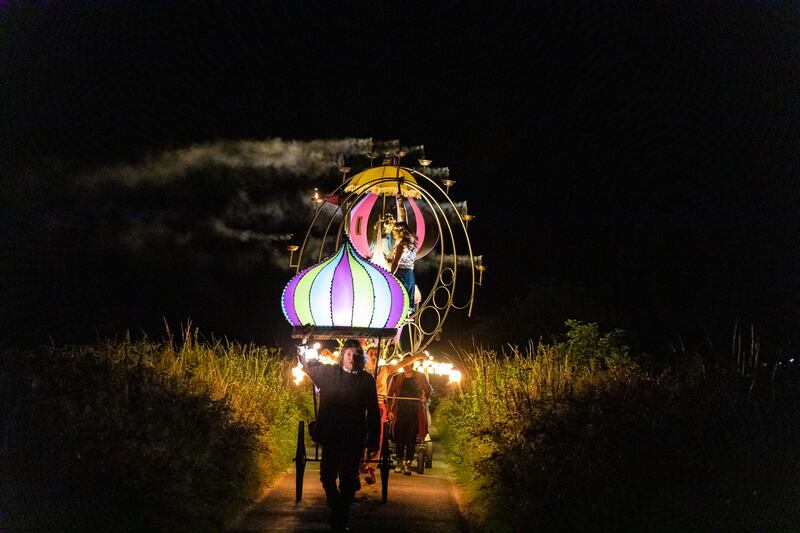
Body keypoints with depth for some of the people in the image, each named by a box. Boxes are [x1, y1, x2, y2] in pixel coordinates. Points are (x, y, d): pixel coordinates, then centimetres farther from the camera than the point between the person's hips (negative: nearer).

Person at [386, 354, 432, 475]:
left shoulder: (420, 377, 8)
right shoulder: (397, 378, 8)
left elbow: (428, 390, 21)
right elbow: (390, 395, 9)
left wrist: (425, 398, 3)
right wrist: (390, 410, 1)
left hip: (414, 413, -1)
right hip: (400, 412, 1)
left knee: (411, 439, -2)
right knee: (399, 438, 2)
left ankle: (408, 464, 1)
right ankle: (399, 462, 13)